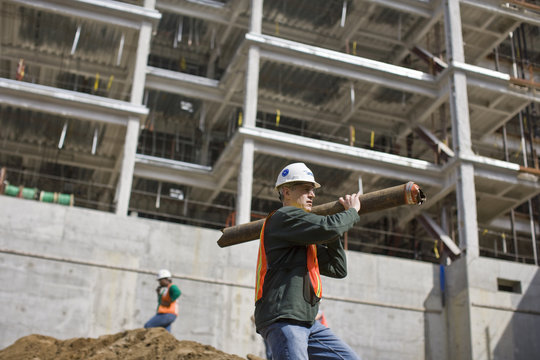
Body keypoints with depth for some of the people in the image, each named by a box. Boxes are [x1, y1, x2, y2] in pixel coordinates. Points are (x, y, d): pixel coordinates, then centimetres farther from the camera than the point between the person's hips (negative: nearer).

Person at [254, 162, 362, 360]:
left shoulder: (305, 240, 25)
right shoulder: (285, 216, -4)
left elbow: (338, 269, 20)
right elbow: (326, 228, -19)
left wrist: (333, 234, 10)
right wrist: (352, 211, 0)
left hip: (308, 322, 10)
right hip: (282, 320, -10)